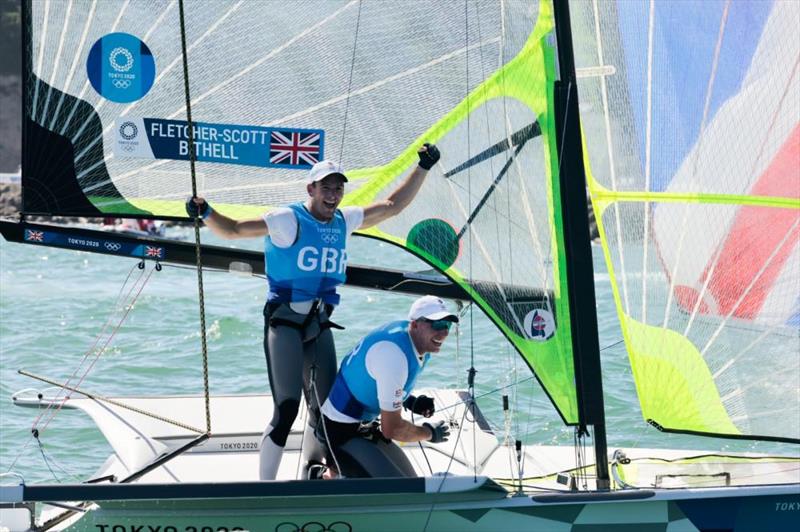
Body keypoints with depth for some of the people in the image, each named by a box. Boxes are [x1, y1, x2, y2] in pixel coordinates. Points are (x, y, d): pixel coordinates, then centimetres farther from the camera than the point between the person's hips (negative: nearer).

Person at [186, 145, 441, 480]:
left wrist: (423, 168, 16)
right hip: (283, 324, -7)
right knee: (286, 410, -17)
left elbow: (393, 205, 19)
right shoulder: (288, 220, -11)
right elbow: (232, 229, -13)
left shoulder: (345, 221, 8)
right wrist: (205, 213, -32)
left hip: (319, 326, 7)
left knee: (325, 410, 13)